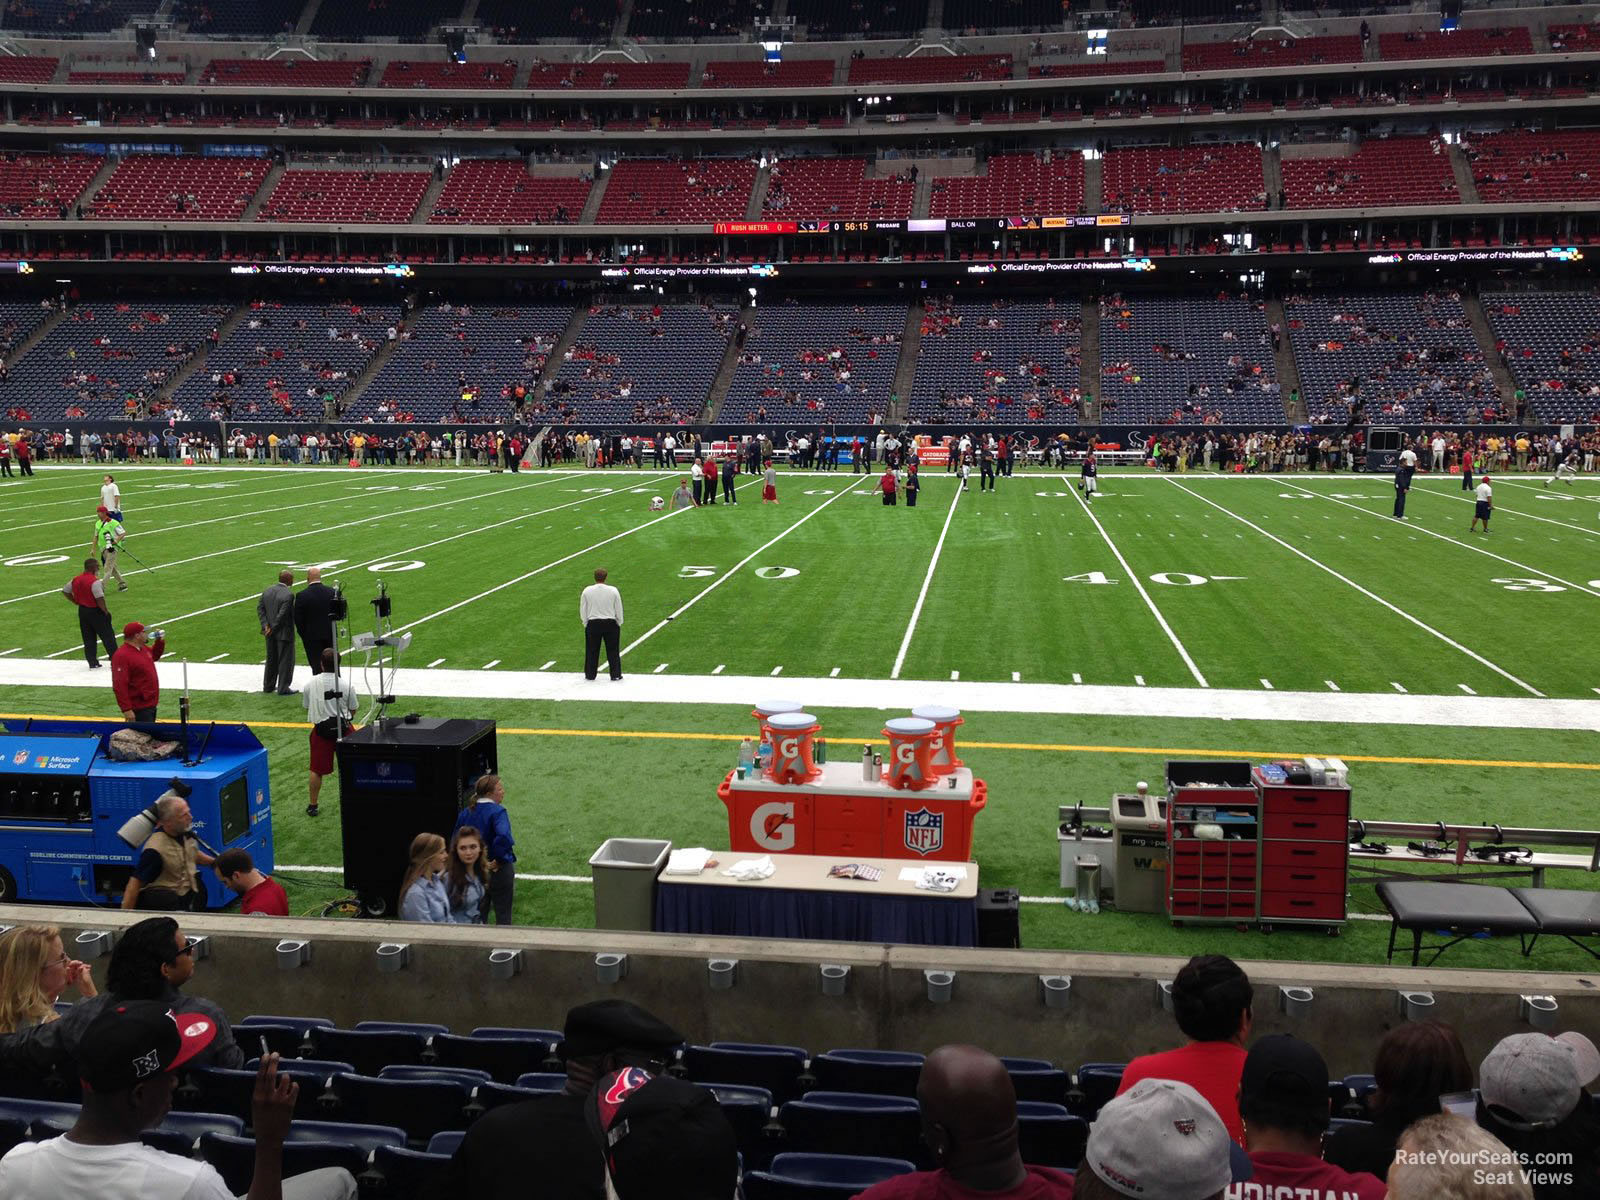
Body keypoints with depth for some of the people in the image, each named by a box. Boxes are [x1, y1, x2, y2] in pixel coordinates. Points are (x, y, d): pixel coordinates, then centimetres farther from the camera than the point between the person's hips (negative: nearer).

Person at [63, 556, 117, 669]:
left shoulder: (76, 579, 4)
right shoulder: (95, 581, -21)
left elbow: (65, 591, 14)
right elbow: (100, 599, -26)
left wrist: (77, 602, 16)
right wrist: (106, 611, -13)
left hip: (82, 611, 7)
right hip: (96, 612, -7)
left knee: (88, 639, 13)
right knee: (108, 636, 2)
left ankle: (92, 662, 16)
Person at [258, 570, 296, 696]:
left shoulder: (267, 591, 3)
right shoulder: (288, 595, -20)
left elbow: (260, 608, 1)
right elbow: (282, 614, -23)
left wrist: (265, 625, -4)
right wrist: (273, 629, -14)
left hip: (270, 633, 7)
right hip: (284, 633, -7)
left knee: (271, 659, 20)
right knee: (286, 660, 4)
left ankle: (268, 686, 28)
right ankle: (283, 688, 7)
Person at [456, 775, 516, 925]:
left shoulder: (465, 812, 3)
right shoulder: (497, 811, -18)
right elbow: (503, 837, -34)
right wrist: (498, 859, -20)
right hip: (499, 870, -6)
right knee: (503, 914, 6)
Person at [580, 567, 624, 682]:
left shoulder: (587, 591, -6)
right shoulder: (613, 591, -7)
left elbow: (582, 610, 2)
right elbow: (619, 610, 1)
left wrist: (585, 623, 14)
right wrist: (619, 623, 14)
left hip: (593, 623, 1)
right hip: (611, 623, -1)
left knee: (592, 651, 12)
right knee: (613, 650, 9)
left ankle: (590, 674, 18)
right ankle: (615, 674, 12)